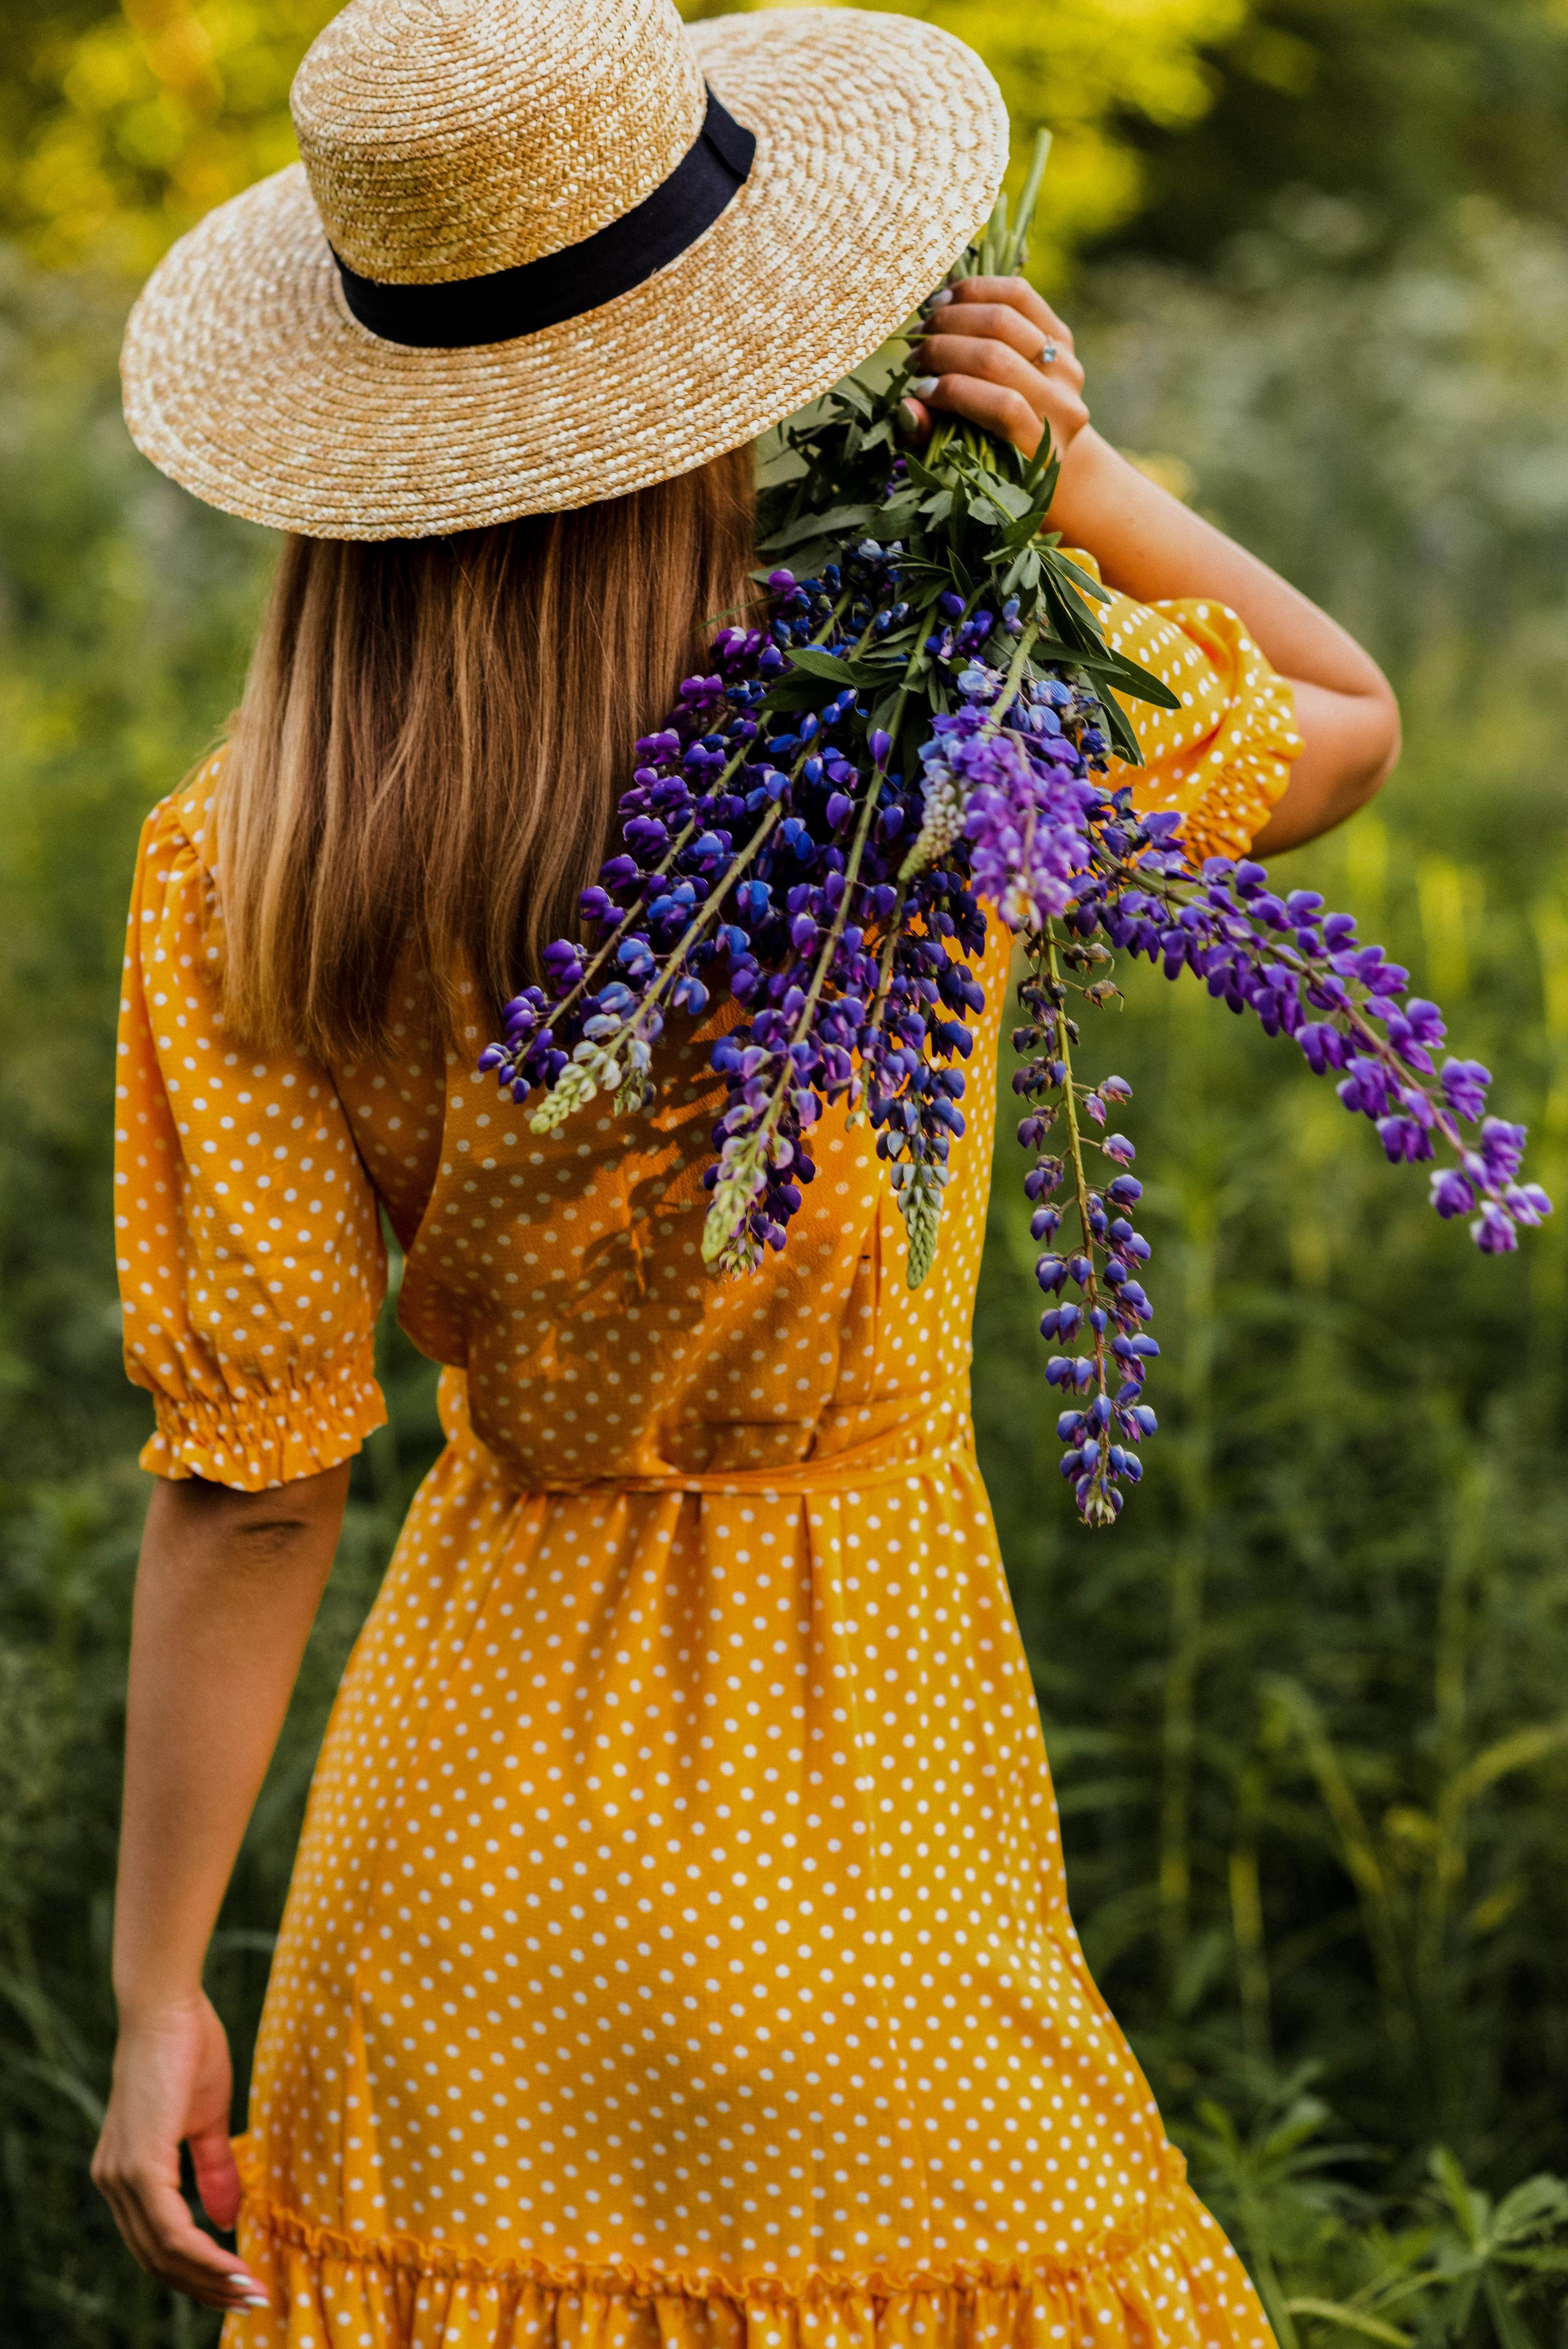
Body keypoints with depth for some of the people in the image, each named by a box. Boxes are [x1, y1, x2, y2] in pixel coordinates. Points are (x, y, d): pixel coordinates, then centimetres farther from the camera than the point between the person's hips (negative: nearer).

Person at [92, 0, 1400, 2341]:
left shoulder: (240, 882, -13)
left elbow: (252, 1480, -12)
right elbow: (1351, 716, 6)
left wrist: (159, 1991, -3)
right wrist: (1074, 467, -11)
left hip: (471, 1770, 2)